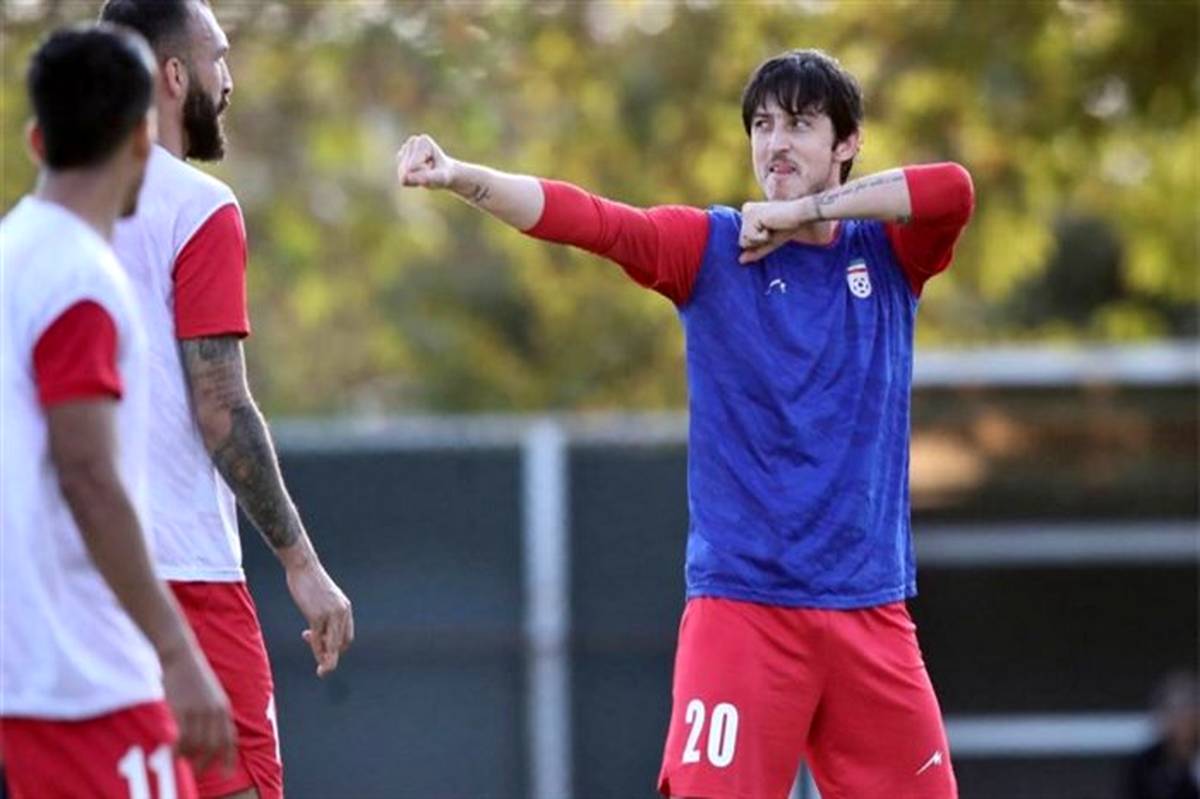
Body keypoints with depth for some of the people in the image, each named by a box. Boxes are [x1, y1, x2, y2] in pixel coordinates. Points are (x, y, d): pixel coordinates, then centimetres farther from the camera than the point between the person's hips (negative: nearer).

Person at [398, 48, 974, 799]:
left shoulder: (888, 252, 7)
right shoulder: (710, 245, 2)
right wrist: (460, 176, -28)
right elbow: (588, 219, -13)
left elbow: (954, 189, -12)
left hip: (869, 609, 2)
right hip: (740, 601, -2)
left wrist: (806, 210, -11)